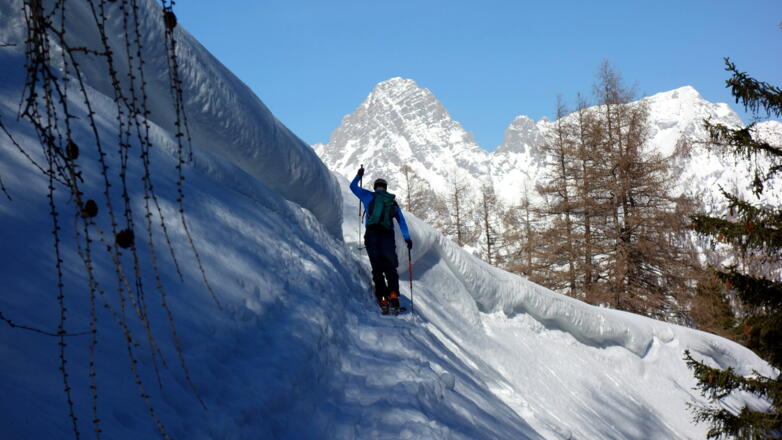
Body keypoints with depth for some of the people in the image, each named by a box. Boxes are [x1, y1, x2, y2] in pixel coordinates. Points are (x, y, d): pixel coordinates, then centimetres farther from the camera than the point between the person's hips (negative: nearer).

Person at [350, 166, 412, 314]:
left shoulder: (369, 196, 12)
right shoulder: (393, 202, 19)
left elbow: (353, 187, 24)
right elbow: (401, 221, 12)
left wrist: (359, 176, 41)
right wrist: (407, 238, 10)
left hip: (372, 234, -1)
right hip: (388, 236, 1)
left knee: (377, 269, 0)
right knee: (390, 268, 3)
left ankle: (383, 299, -11)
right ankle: (393, 295, -17)